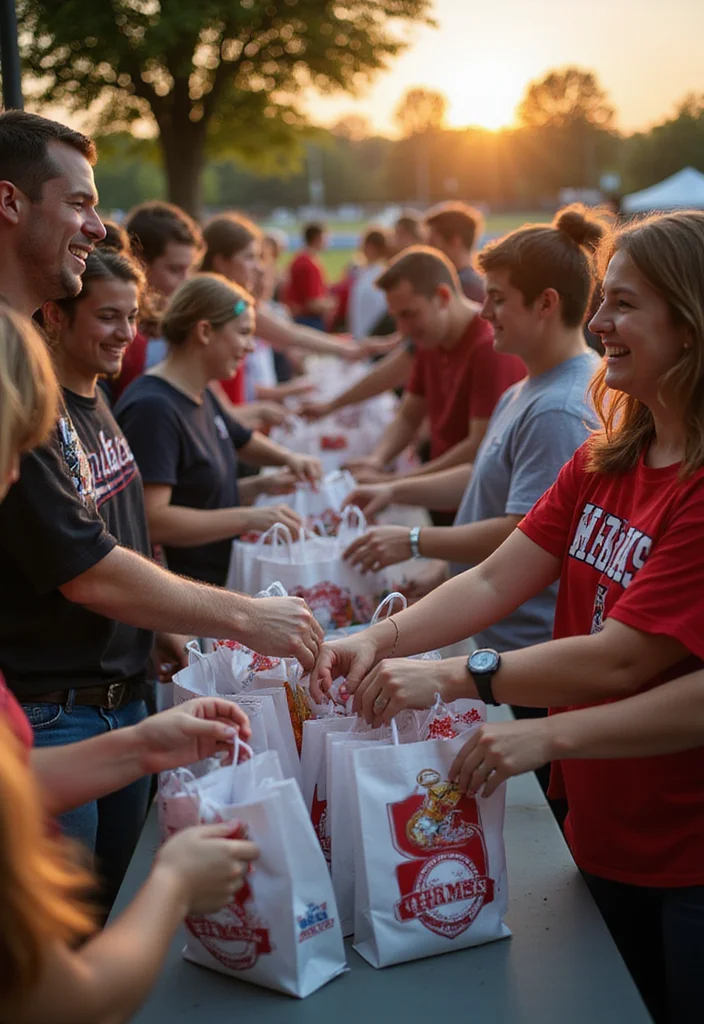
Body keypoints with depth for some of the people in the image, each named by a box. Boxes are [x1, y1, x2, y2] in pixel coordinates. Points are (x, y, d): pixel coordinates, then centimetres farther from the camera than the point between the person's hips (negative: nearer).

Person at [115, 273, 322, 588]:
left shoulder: (203, 397, 11)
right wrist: (248, 518, -24)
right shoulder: (152, 407, -18)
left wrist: (262, 486, 6)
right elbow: (151, 520, -26)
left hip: (217, 582, 9)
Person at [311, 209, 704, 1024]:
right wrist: (383, 640, -15)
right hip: (603, 834, 7)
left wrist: (450, 679, -23)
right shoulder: (602, 463, 3)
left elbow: (621, 658, -25)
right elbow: (496, 582, -1)